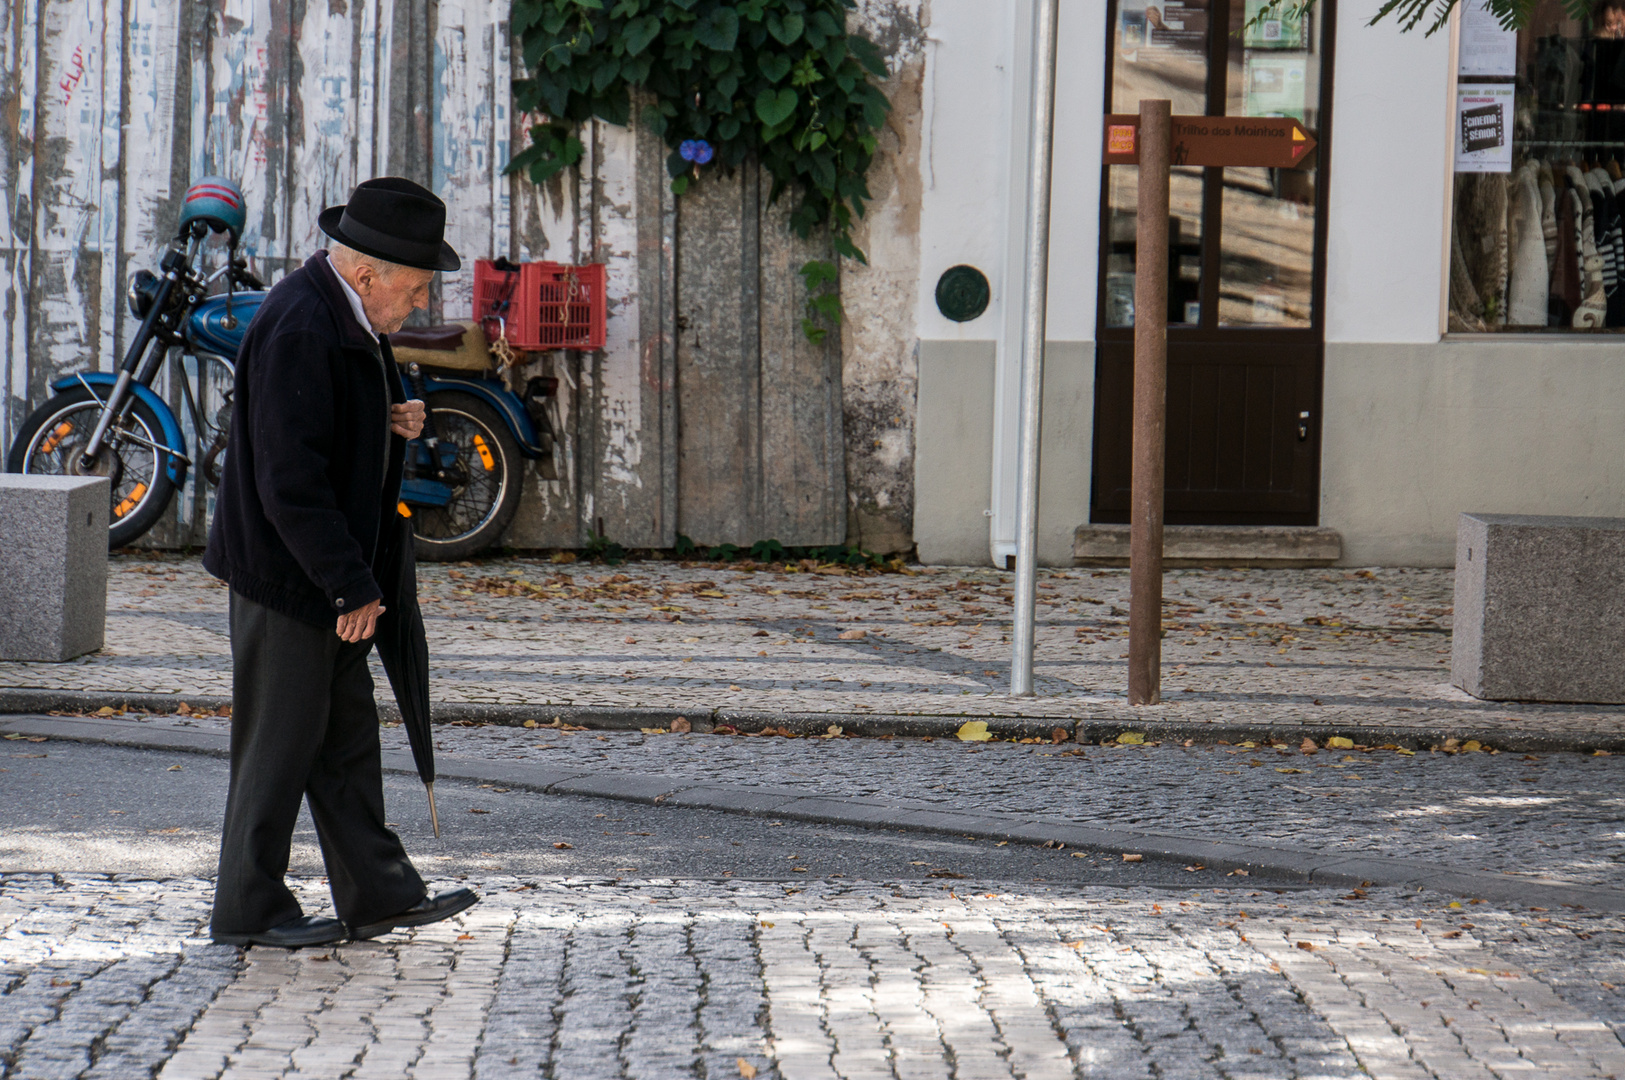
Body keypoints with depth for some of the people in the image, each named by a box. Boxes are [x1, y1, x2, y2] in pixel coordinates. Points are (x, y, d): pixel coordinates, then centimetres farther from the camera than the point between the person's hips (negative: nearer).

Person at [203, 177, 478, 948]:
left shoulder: (347, 316, 9)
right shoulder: (298, 329, -23)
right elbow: (290, 481, -26)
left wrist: (395, 422, 3)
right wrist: (352, 588, -22)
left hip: (329, 570, 10)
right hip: (285, 574, -10)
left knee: (347, 733, 14)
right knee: (281, 740, 0)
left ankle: (377, 894, 21)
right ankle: (247, 909, 11)